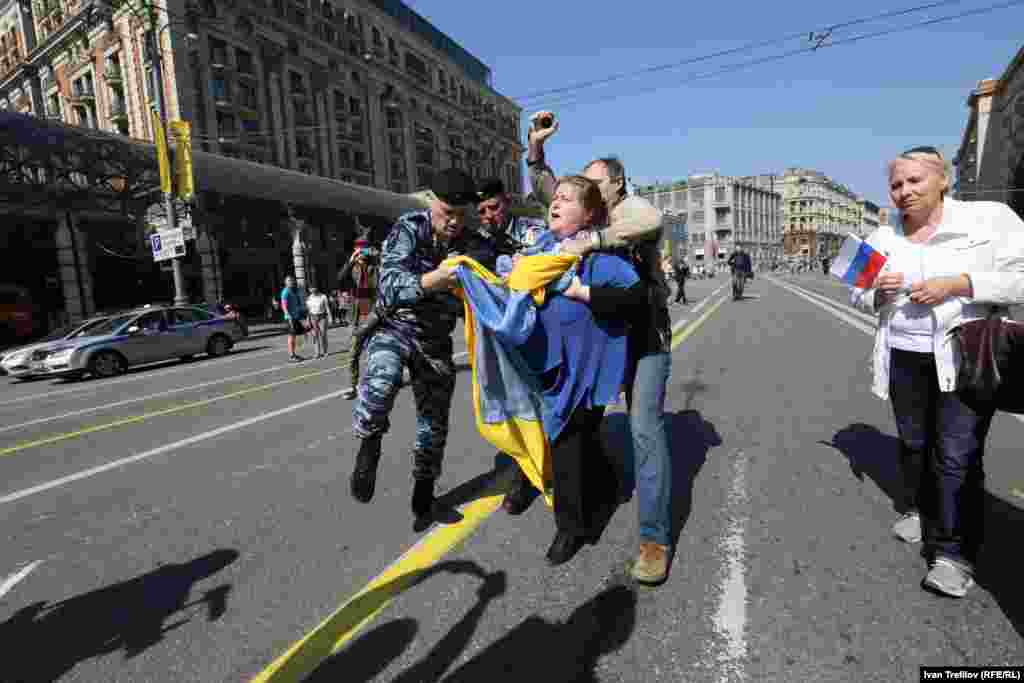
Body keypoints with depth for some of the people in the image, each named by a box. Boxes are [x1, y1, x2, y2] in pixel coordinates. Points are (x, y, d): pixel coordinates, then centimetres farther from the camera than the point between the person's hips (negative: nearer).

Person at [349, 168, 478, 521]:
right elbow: (391, 287, -28)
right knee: (381, 379, -35)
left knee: (434, 418, 8)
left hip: (436, 338, 3)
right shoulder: (408, 229, -15)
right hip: (395, 326, -3)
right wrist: (436, 278, -46)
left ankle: (424, 483, 34)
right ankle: (369, 443, -6)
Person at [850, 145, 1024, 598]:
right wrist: (878, 292, -10)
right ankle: (918, 509, 37)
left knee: (958, 455, -4)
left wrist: (958, 284, -20)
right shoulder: (882, 238, 6)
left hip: (966, 356, -4)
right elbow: (858, 296, 11)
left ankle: (956, 553, 6)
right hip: (904, 357, 4)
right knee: (913, 442, 16)